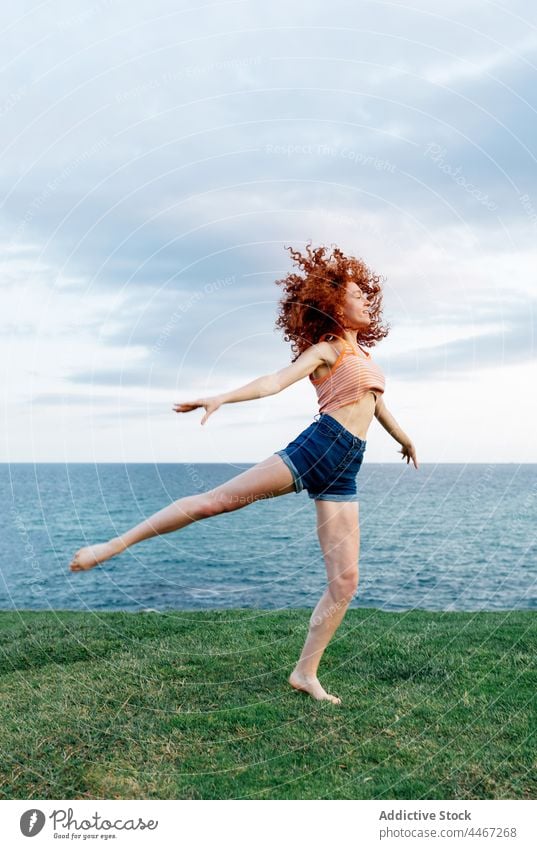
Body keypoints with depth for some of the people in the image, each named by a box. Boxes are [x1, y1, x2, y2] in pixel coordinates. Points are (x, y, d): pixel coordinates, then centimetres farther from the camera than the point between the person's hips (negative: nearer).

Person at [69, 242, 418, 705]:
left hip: (344, 471, 6)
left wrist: (404, 437, 55)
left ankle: (306, 672, 11)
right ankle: (114, 545, -7)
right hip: (316, 447, -6)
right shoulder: (325, 348, 3)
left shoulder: (362, 351, 24)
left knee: (345, 581, -1)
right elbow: (276, 380, -13)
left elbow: (377, 402, 40)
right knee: (218, 499, -16)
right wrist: (220, 398, -30)